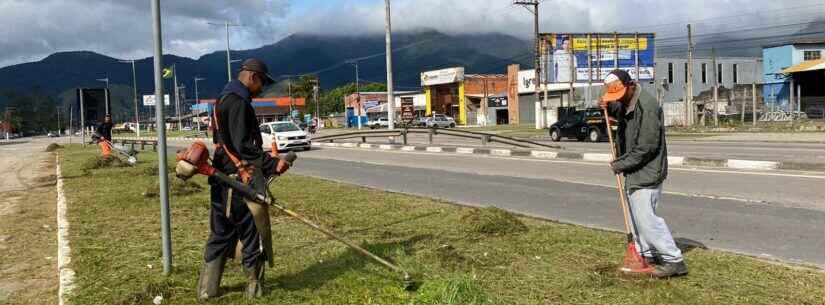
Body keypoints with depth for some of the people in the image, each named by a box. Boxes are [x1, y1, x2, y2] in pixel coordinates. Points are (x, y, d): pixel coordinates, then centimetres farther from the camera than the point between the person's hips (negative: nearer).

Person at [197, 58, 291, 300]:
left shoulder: (223, 100, 17)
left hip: (221, 180, 10)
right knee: (252, 233, 3)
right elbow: (243, 146, -24)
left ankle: (207, 289, 21)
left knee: (220, 234, 15)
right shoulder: (239, 103, -16)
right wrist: (272, 164, -27)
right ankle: (254, 288, 14)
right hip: (241, 180, -10)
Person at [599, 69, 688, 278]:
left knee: (646, 218, -11)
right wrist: (608, 107, 8)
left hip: (646, 172, -10)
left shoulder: (647, 106, -22)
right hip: (634, 171, 10)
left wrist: (620, 164, -15)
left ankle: (674, 261, -4)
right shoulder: (626, 103, 7)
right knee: (636, 216, 15)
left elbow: (646, 147, -24)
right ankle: (647, 255, 27)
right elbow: (620, 113, 32)